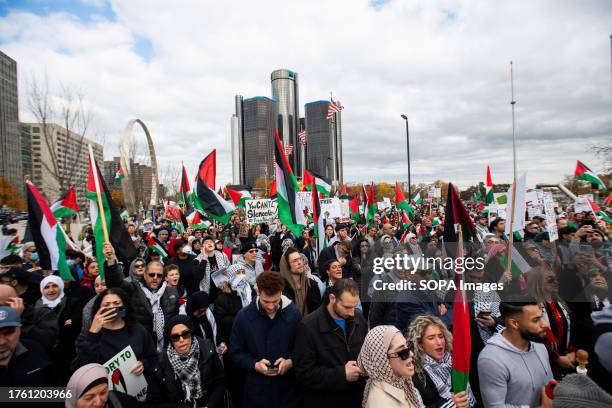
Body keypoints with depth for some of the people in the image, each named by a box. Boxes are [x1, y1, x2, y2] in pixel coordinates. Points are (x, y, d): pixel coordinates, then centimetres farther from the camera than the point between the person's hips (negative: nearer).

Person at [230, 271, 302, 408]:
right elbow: (235, 352, 1)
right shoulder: (243, 316, -9)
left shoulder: (294, 313, -9)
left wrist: (291, 361, -16)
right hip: (256, 389, 0)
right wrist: (255, 365, -14)